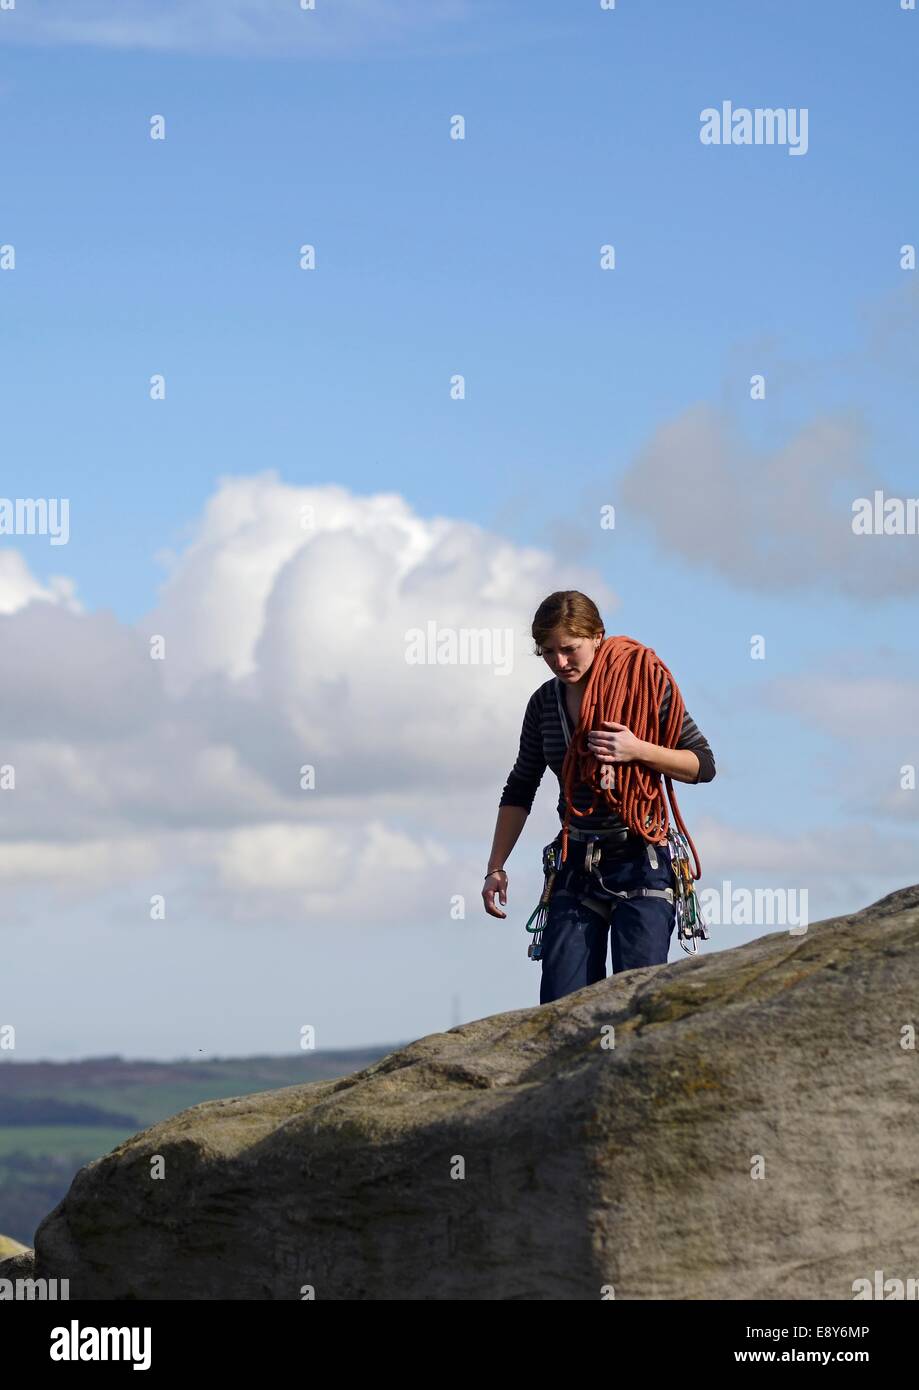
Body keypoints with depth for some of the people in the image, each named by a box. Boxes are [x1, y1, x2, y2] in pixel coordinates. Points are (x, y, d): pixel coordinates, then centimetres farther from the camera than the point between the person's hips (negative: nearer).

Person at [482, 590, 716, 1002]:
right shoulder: (545, 703, 7)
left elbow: (703, 764, -2)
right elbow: (520, 789, 18)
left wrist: (638, 751, -18)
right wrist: (495, 868, 13)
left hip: (641, 863, -4)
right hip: (577, 868, 4)